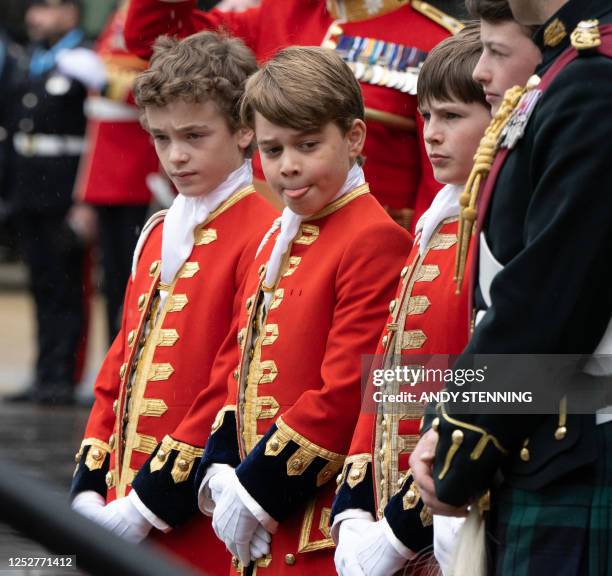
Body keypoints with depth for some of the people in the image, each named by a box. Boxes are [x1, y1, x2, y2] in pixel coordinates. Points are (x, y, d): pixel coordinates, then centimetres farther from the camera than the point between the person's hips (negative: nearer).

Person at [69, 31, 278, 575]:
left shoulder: (263, 237, -11)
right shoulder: (157, 234, 14)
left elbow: (237, 386, -16)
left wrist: (149, 504, -16)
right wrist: (91, 490, 5)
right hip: (123, 514, 7)